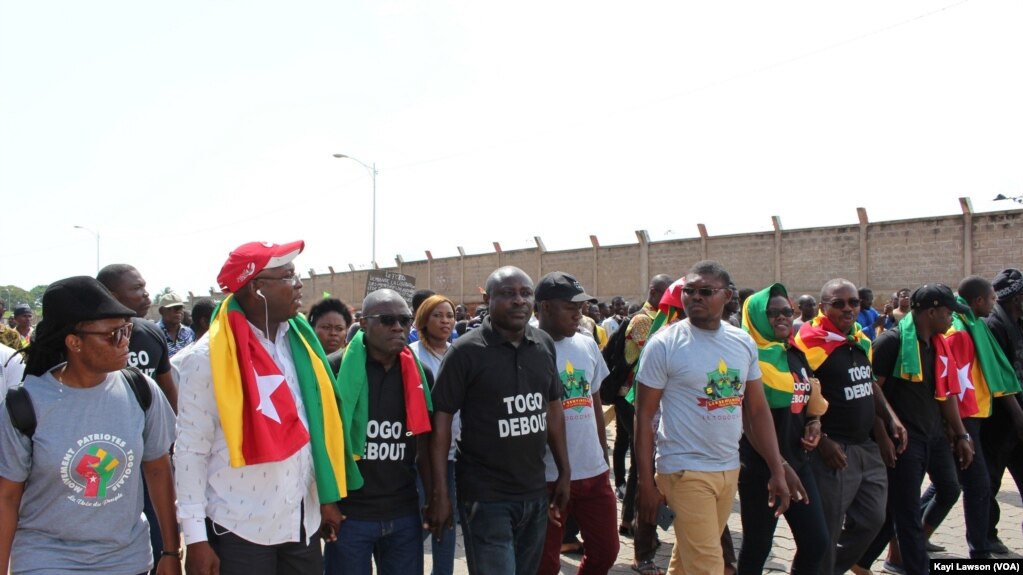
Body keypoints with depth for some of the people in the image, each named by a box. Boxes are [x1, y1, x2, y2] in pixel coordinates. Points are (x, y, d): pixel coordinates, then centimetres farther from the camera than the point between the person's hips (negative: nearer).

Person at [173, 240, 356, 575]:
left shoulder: (299, 341, 3)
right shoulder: (208, 357, -12)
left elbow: (318, 424, 8)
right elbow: (191, 450, -10)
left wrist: (328, 496, 9)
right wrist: (195, 536, -10)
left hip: (303, 523, 5)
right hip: (240, 530, -5)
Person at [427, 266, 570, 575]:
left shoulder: (545, 344, 4)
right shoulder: (466, 351, -11)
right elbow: (441, 418, -10)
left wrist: (565, 472, 11)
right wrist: (440, 493, -12)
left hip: (536, 493, 6)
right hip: (486, 498, -5)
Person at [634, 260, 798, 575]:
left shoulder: (744, 343, 4)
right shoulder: (664, 344, -10)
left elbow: (757, 410, 9)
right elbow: (644, 416, -8)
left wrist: (778, 470, 4)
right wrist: (646, 483, -9)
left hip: (730, 469, 5)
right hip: (685, 471, -5)